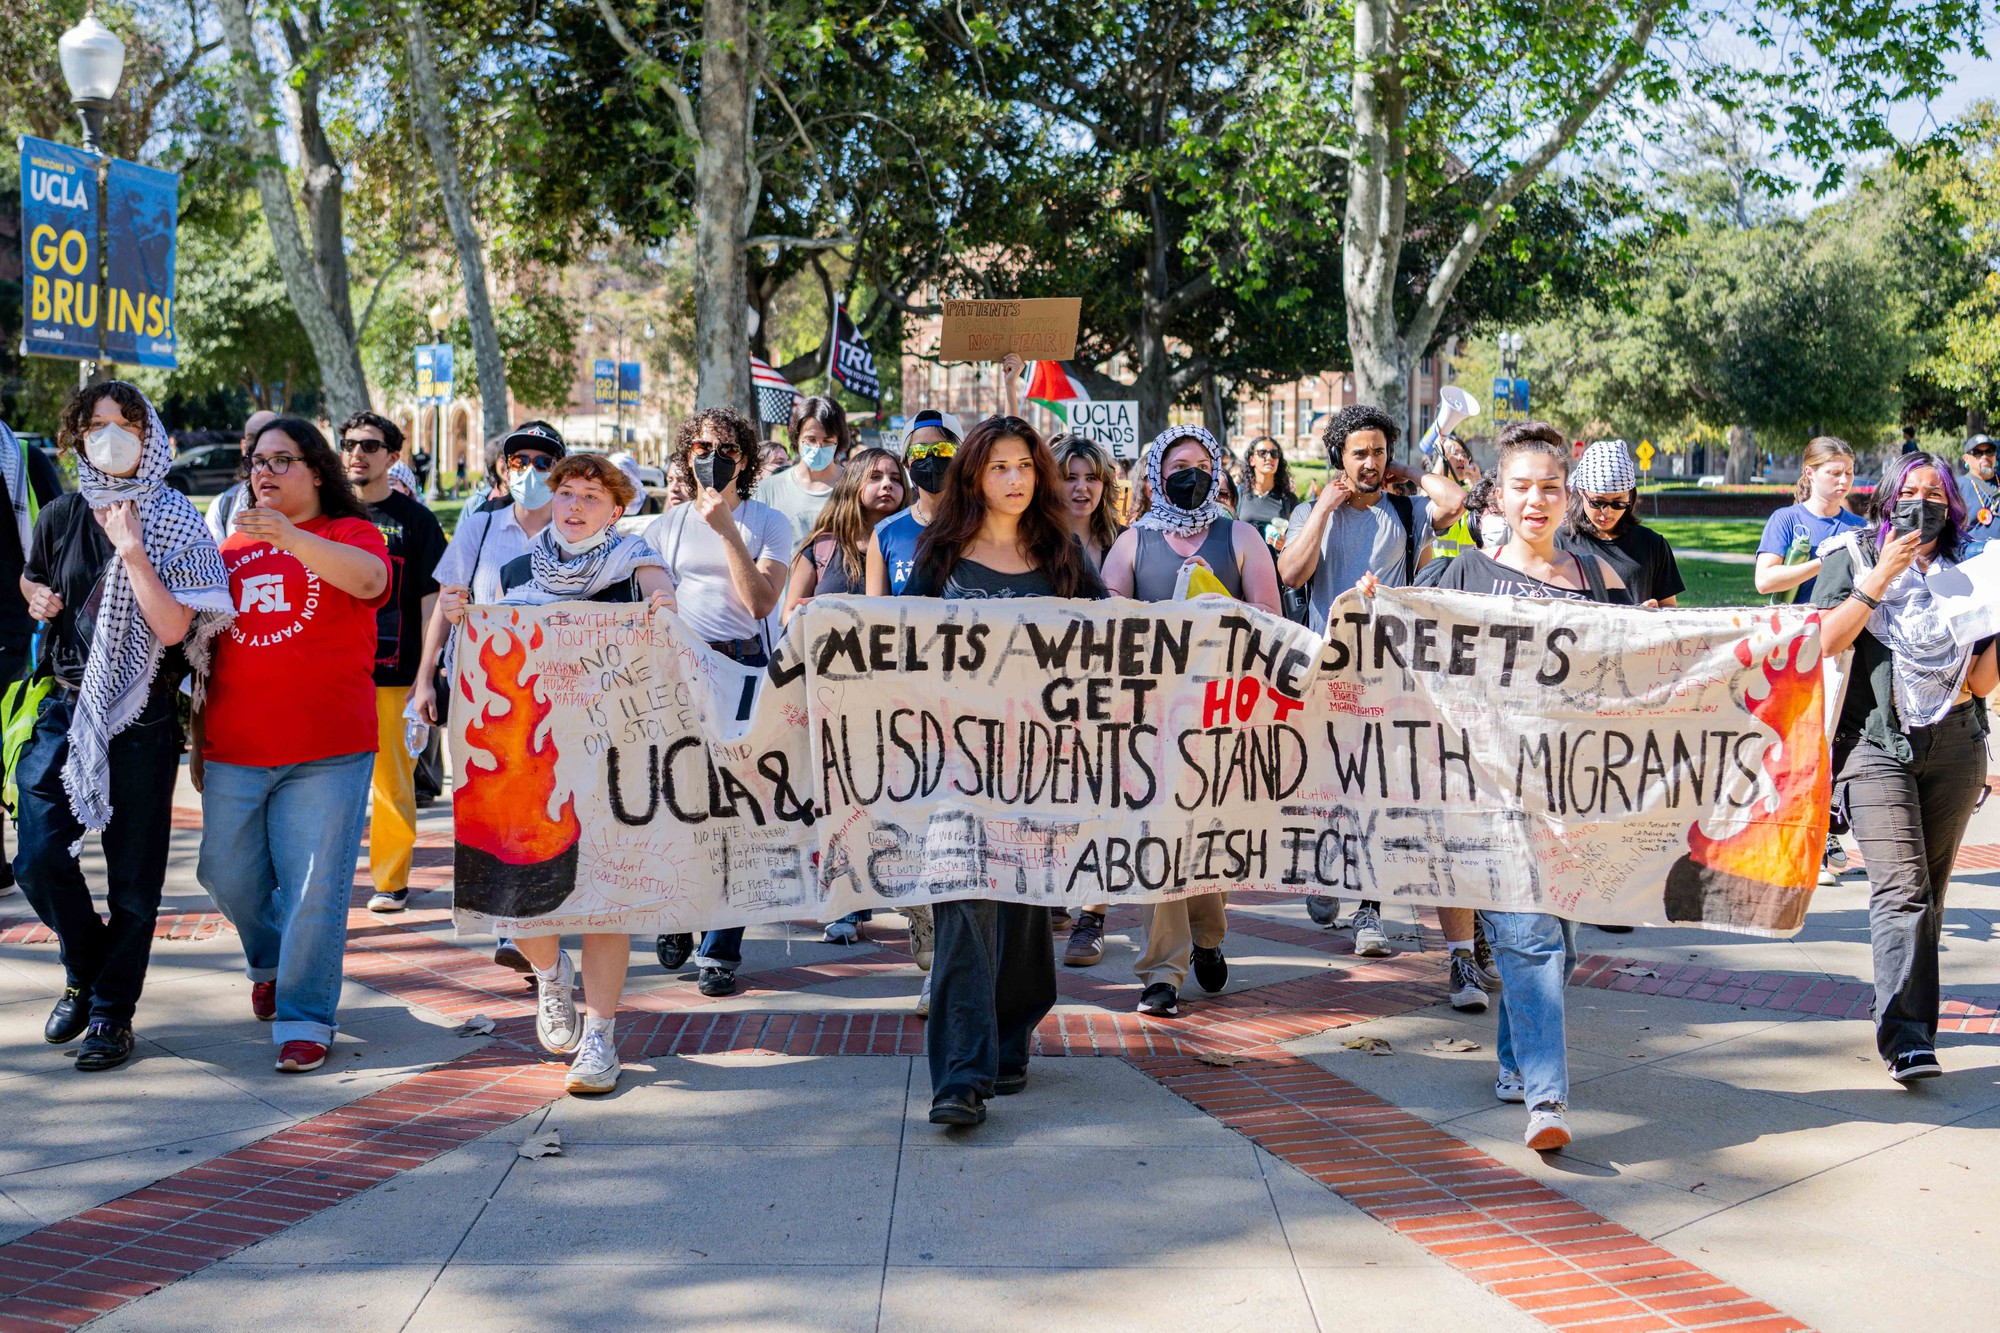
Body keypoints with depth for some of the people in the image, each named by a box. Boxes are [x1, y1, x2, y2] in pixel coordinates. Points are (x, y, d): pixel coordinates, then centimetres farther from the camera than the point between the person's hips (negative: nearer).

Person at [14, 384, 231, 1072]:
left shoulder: (176, 524, -5)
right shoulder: (62, 515, 6)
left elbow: (173, 627, -14)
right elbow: (30, 581, 25)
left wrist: (132, 552, -22)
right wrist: (37, 598, 2)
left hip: (143, 717, -3)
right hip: (66, 705, 3)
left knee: (133, 877, 2)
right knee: (40, 859, -4)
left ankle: (113, 1010, 16)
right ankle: (86, 971, 23)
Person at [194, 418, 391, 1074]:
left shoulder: (350, 534, 2)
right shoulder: (233, 546, 14)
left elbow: (369, 580, -23)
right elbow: (209, 651, 20)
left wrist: (287, 535, -35)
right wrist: (198, 738, 19)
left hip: (327, 749, -5)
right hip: (234, 749, 5)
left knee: (314, 887, -5)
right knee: (228, 875, 12)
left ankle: (305, 1017, 7)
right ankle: (270, 963, 40)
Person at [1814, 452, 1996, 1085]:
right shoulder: (1853, 557, 4)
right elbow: (1823, 642, -10)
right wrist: (1881, 577, -13)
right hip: (1877, 744, -4)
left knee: (1928, 889, 7)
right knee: (1902, 886, -16)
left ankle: (1908, 1022, 20)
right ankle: (1906, 1038, -22)